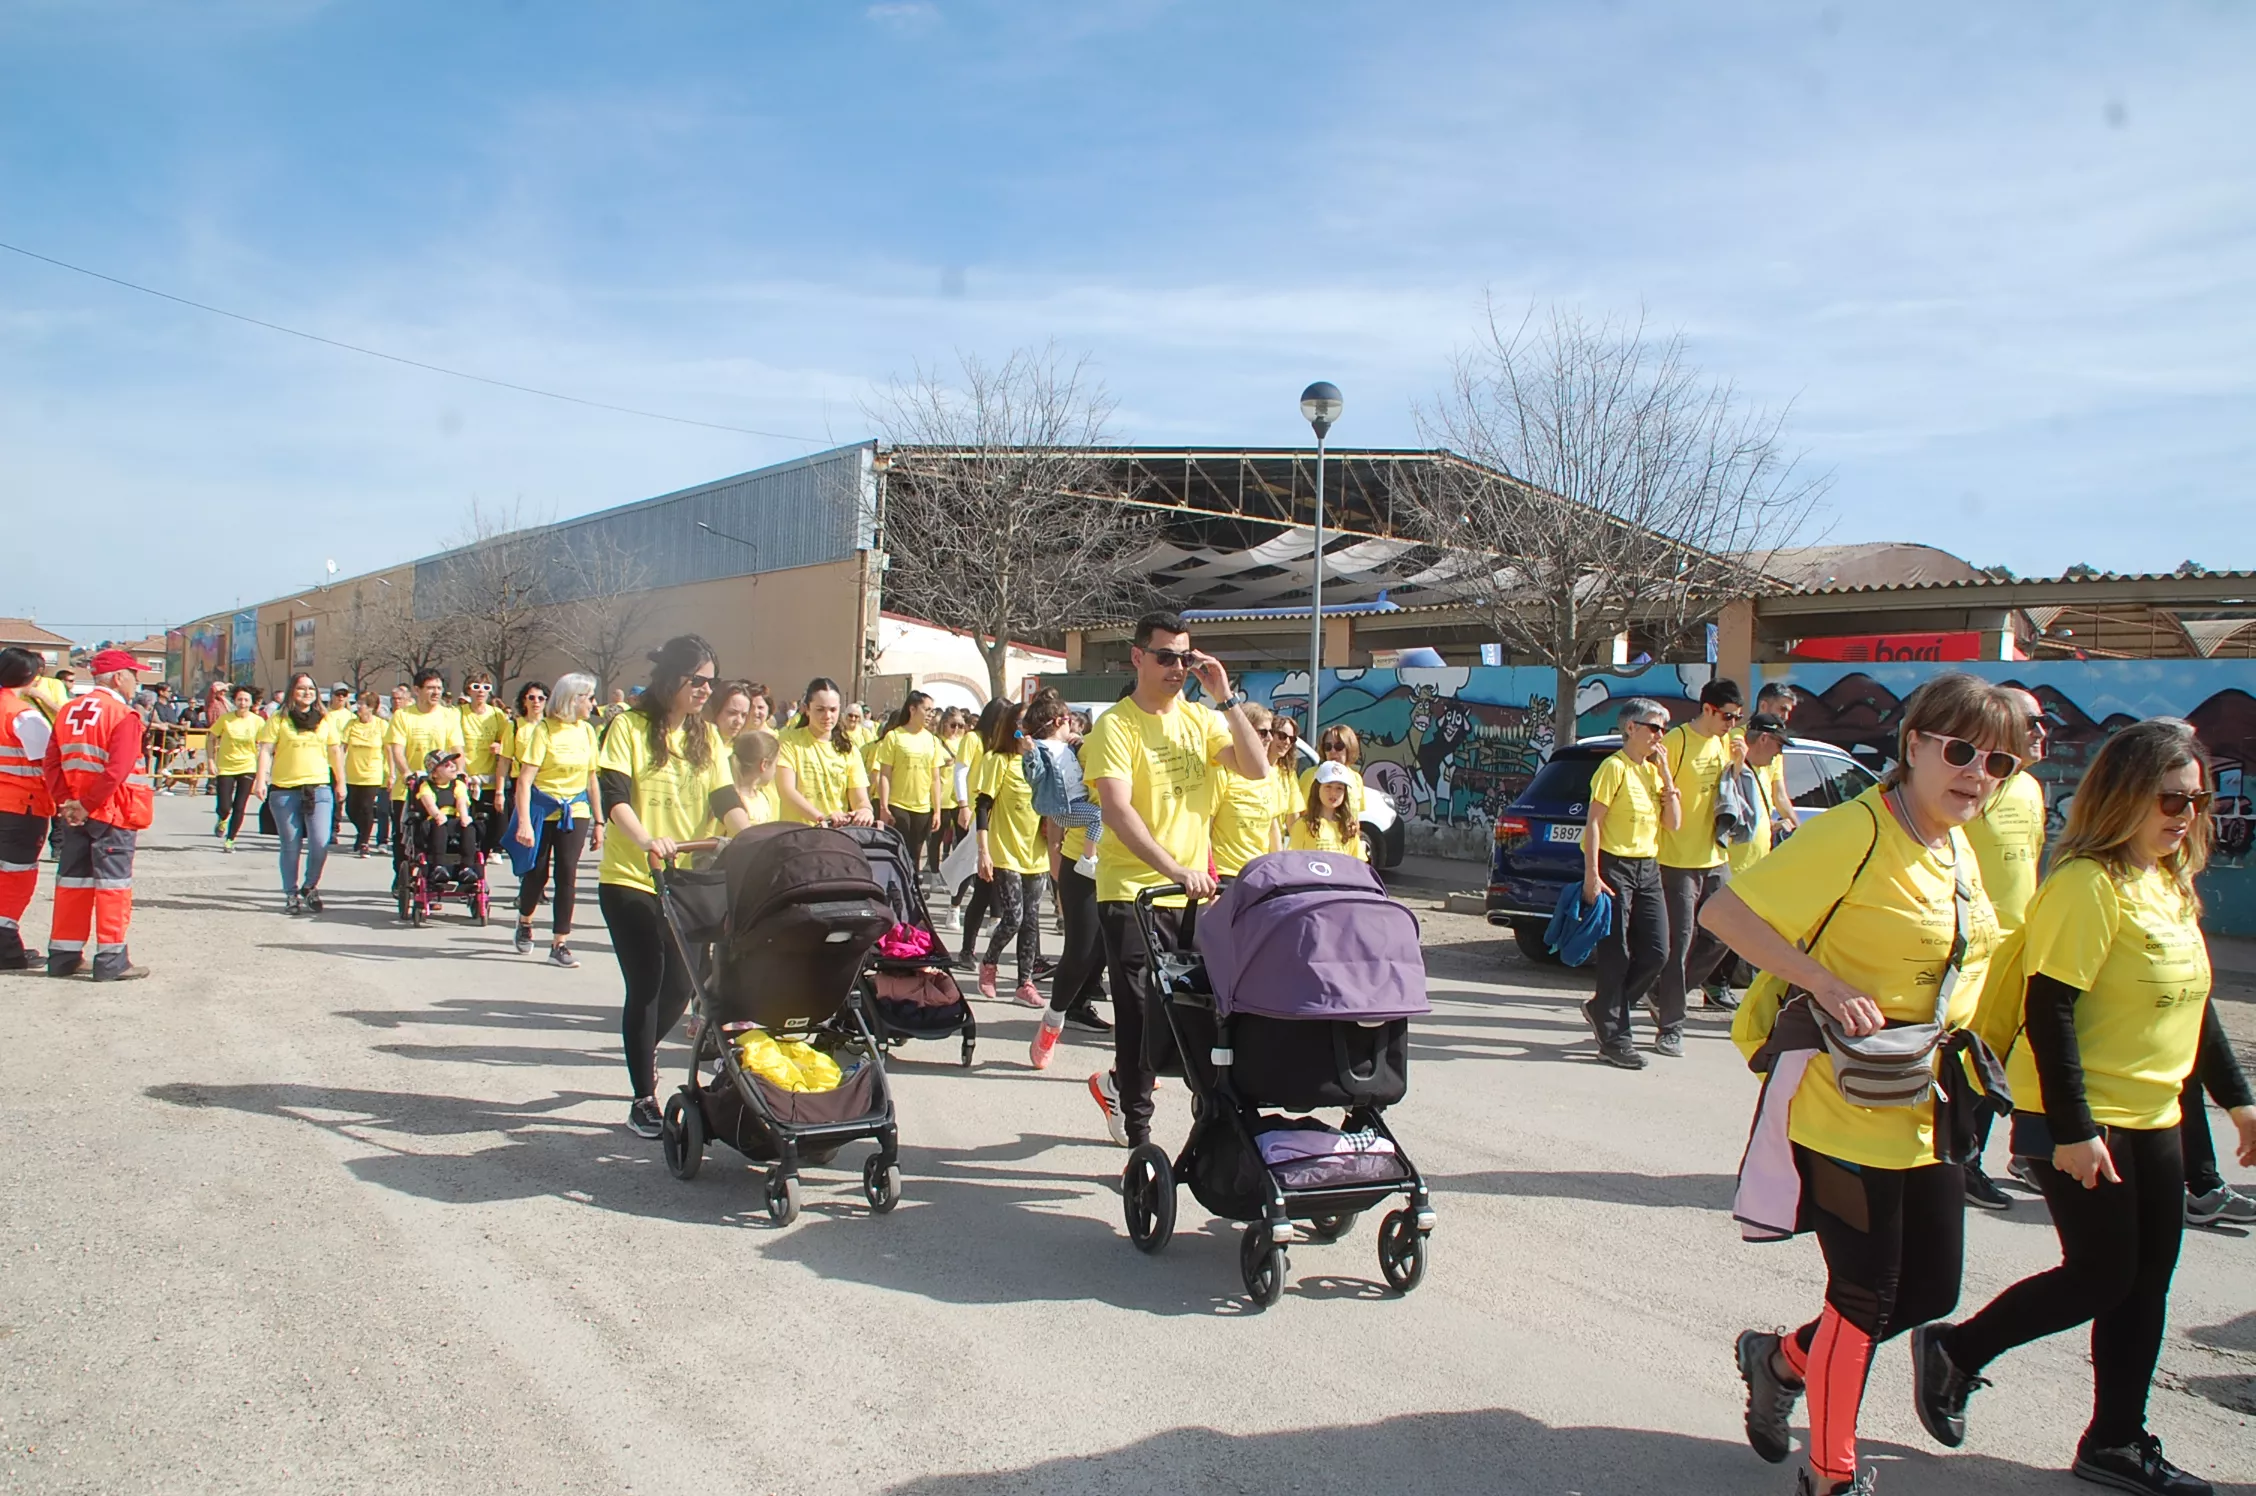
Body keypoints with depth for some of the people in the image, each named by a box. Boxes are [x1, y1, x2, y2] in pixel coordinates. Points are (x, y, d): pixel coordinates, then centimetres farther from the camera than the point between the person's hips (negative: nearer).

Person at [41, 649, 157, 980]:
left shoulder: (69, 711, 9)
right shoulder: (123, 716, -13)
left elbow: (50, 763, 4)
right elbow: (117, 770, -23)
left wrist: (65, 801, -1)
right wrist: (88, 804, -16)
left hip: (74, 814, 7)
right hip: (111, 814, -7)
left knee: (73, 881, 13)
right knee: (114, 884, -2)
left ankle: (63, 956, 19)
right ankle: (111, 961, 0)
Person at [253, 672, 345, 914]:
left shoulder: (324, 720, 12)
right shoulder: (279, 719, 4)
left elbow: (335, 752, 17)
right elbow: (266, 750, -1)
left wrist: (341, 783, 15)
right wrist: (261, 779, -13)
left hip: (319, 789, 1)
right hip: (284, 790, -1)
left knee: (320, 843, -11)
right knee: (291, 847, 5)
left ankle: (309, 887, 11)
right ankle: (291, 895, 17)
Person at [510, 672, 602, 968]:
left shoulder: (586, 731, 5)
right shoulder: (543, 730, -10)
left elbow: (592, 780, 12)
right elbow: (525, 779, -16)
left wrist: (598, 822, 10)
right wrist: (524, 822, -25)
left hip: (575, 811, 3)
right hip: (542, 809, -3)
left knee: (567, 874, -4)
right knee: (536, 872, 6)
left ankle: (560, 943, 1)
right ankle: (524, 922, 35)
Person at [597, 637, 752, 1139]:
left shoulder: (705, 734, 10)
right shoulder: (630, 726, -6)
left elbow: (724, 800, 4)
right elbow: (613, 796, -16)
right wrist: (647, 841, -34)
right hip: (631, 879, -5)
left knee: (679, 986, 6)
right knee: (646, 986, -2)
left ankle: (640, 1045, 38)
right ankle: (644, 1099, 10)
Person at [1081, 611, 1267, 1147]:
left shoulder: (1201, 718, 7)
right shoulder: (1116, 725, -10)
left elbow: (1257, 769, -5)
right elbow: (1117, 810, -23)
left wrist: (1225, 698, -10)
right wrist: (1174, 869, -34)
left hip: (1194, 892, 6)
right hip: (1132, 892, -5)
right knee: (1141, 1017, -1)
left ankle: (1119, 1082, 36)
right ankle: (1139, 1140, 13)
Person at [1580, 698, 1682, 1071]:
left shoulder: (1654, 769, 12)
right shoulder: (1615, 767, -9)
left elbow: (1672, 823, 6)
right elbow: (1594, 823, -13)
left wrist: (1665, 775, -1)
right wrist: (1592, 876, -18)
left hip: (1647, 869, 7)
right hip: (1616, 866, -7)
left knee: (1657, 952, 2)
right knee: (1616, 955, -3)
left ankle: (1603, 1009, 21)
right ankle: (1613, 1039, 5)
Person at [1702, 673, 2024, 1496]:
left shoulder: (1956, 852, 8)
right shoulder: (1855, 834, -19)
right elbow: (1724, 912, -23)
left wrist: (1953, 1043, 9)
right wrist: (1829, 987, -29)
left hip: (1925, 1113, 8)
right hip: (1845, 1109, -8)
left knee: (1929, 1290, 14)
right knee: (1864, 1297, 3)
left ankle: (1781, 1359, 38)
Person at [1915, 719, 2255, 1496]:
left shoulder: (2170, 884, 10)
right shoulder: (2088, 883, -19)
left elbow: (2192, 1000, 20)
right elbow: (2049, 1011, -23)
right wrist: (2072, 1128, -23)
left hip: (2149, 1117, 9)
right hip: (2080, 1124, -9)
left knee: (2145, 1284, 12)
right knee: (2100, 1278, -1)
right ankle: (1954, 1350, 17)